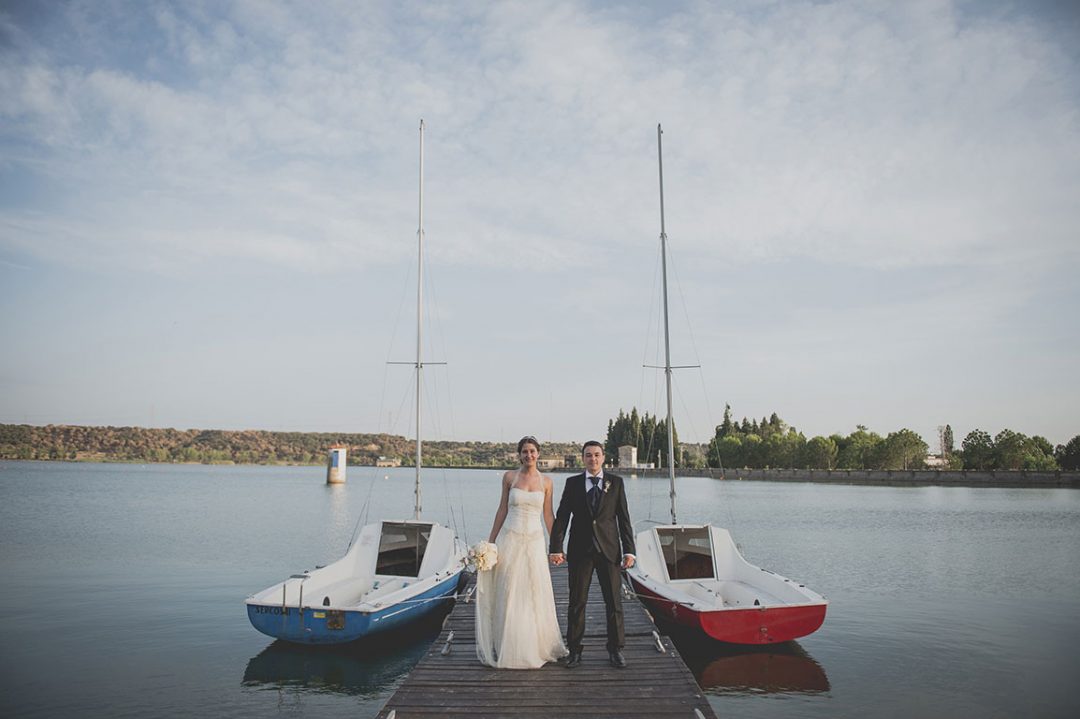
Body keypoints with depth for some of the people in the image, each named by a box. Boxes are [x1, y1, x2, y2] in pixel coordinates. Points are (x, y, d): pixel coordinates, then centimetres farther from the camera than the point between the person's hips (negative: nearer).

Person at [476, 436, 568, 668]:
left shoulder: (546, 481, 3)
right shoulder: (509, 477, 1)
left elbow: (548, 515, 7)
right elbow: (502, 510, 6)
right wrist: (490, 541, 6)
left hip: (534, 542, 1)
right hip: (510, 540, -1)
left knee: (536, 594, 6)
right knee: (508, 594, 3)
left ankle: (536, 646, 21)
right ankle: (507, 648, 16)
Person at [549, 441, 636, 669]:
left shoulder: (616, 482, 3)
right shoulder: (572, 483, 3)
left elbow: (623, 518, 2)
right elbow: (561, 517, 1)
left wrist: (629, 550, -4)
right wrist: (556, 548, -8)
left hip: (609, 549, 0)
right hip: (580, 551, 0)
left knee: (614, 602, 6)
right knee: (577, 602, 6)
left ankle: (615, 650, 21)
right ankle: (574, 650, 19)